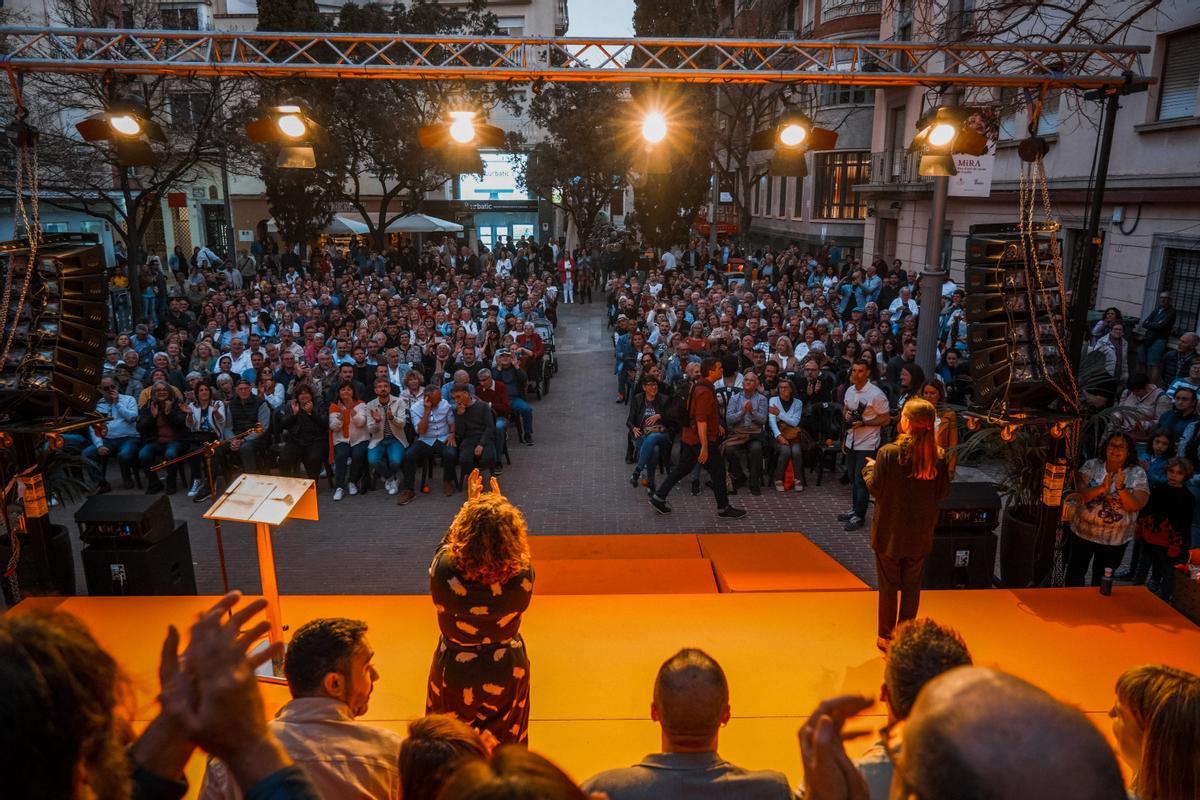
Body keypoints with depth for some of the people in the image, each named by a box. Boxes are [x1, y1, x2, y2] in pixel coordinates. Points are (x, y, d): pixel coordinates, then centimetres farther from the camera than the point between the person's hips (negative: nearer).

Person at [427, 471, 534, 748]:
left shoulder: (444, 572, -32)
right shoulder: (522, 576, -31)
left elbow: (445, 544, -7)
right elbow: (514, 549, -5)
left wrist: (470, 504, 3)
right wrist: (500, 506, 5)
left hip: (453, 673, 0)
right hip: (505, 672, 0)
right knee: (501, 745, 29)